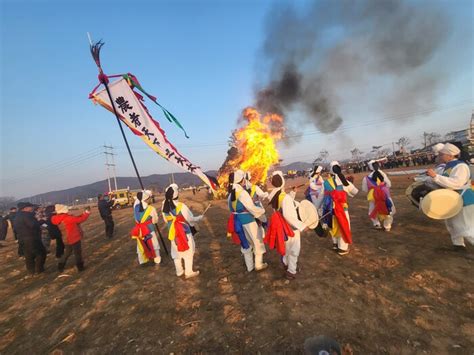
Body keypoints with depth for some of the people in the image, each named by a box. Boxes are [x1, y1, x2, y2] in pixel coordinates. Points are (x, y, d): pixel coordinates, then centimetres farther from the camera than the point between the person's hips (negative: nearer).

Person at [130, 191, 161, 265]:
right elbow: (155, 221, -8)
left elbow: (138, 198, 14)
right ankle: (157, 260, 20)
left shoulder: (136, 206, -9)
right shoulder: (151, 209, -18)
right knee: (154, 245, 12)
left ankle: (142, 260, 35)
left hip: (139, 230, 4)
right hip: (149, 229, -4)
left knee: (141, 245, 21)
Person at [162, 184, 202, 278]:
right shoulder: (181, 206, -24)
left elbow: (166, 220, 7)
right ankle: (189, 272, 20)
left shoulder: (164, 206, -6)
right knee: (188, 251, 10)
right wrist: (199, 218, 4)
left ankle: (179, 271, 33)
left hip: (172, 231, 6)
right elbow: (191, 219, -14)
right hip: (184, 231, -6)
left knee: (176, 251, 19)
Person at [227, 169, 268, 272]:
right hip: (248, 221, -8)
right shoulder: (242, 192, -23)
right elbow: (252, 208, -20)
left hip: (237, 221, 8)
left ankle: (249, 266, 33)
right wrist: (262, 210, -3)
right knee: (257, 241, 14)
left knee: (245, 243, 21)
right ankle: (259, 264, 28)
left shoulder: (231, 193, 3)